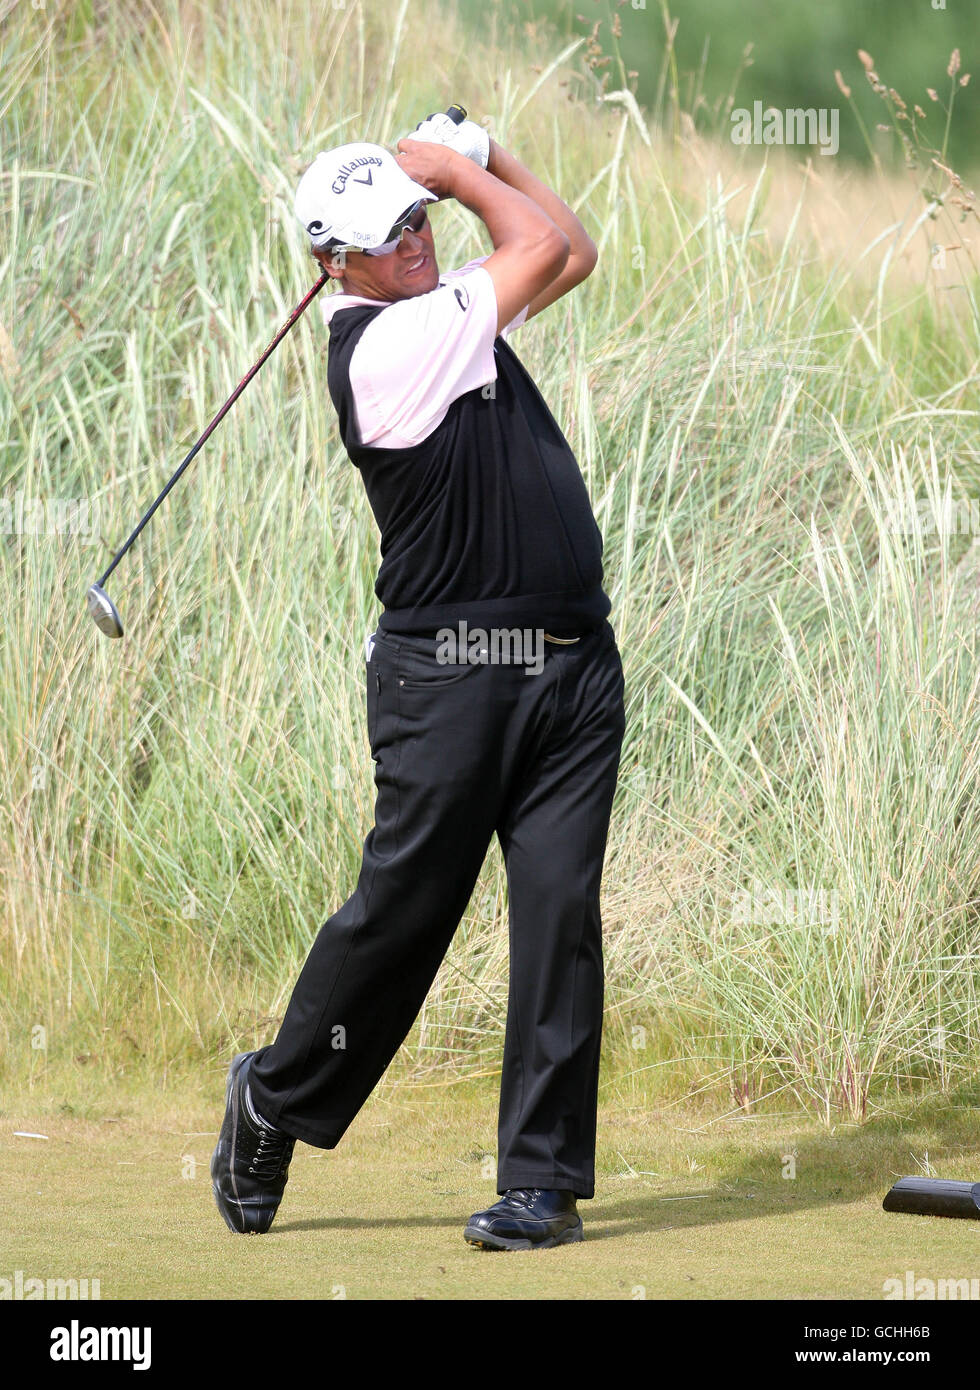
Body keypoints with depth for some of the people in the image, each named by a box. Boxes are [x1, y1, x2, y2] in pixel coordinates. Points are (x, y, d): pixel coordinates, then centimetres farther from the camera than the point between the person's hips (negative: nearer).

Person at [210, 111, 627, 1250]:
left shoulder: (447, 311, 14)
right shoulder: (381, 345, -13)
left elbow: (571, 253, 24)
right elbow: (542, 248, -7)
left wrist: (476, 155, 15)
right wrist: (455, 166, 7)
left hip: (571, 669, 7)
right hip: (450, 674, -7)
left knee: (560, 911, -2)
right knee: (402, 907, -1)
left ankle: (543, 1178, -1)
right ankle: (277, 1098, 23)